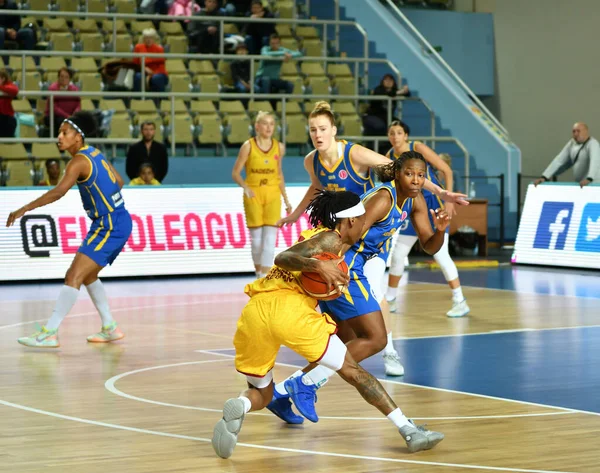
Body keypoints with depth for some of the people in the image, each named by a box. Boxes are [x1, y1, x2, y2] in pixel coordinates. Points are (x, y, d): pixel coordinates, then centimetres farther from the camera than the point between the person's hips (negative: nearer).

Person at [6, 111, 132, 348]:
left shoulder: (79, 161, -16)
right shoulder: (95, 154, 10)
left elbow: (58, 191, -30)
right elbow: (118, 181, 19)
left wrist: (24, 209, -32)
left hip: (110, 226, -10)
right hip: (118, 222, 10)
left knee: (74, 276, -15)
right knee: (87, 275, 22)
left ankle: (50, 333, -19)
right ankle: (110, 328, 28)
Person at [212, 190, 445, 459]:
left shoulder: (314, 234, 30)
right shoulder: (332, 238, 6)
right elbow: (283, 258, -10)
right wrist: (318, 266, -25)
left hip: (254, 312, 7)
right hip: (289, 308, -7)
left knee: (261, 395, 20)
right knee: (353, 371, 6)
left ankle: (239, 406, -15)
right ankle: (409, 431, 3)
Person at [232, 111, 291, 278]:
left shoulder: (279, 147, 5)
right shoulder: (248, 146, -4)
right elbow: (235, 173, -3)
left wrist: (286, 199, 15)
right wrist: (245, 187, -22)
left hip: (273, 195, 2)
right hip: (253, 195, -2)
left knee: (270, 239, -9)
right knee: (256, 238, 2)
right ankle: (258, 273, 18)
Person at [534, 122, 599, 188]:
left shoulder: (592, 144, -13)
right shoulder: (571, 143, 6)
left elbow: (595, 162, -30)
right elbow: (558, 160, 4)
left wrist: (589, 179, -47)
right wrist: (544, 177, -6)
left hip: (594, 185, -7)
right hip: (579, 184, 7)